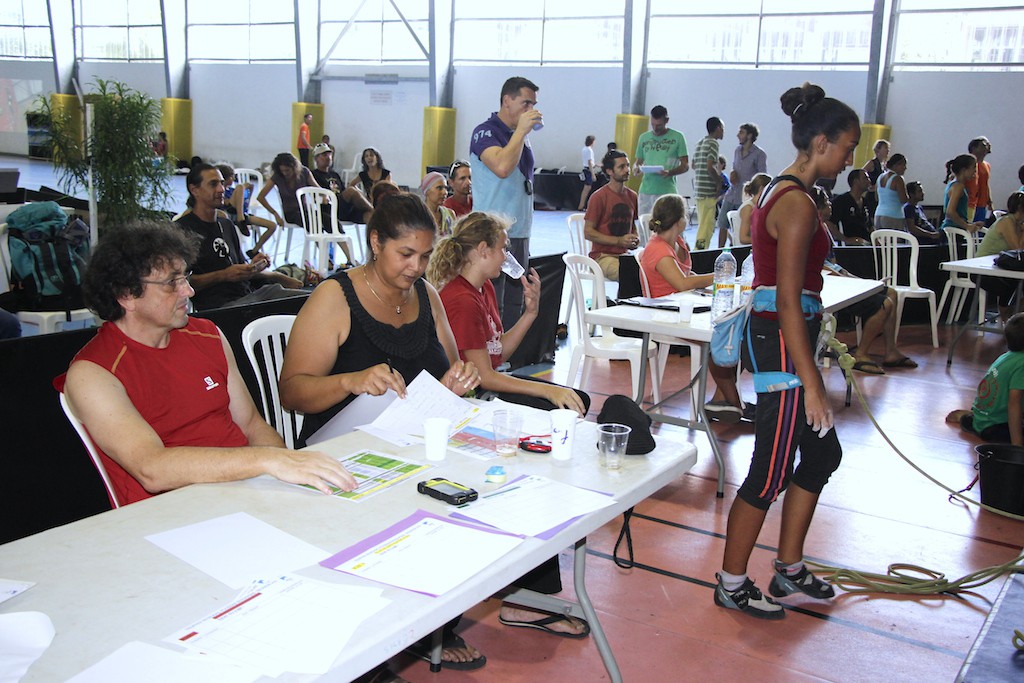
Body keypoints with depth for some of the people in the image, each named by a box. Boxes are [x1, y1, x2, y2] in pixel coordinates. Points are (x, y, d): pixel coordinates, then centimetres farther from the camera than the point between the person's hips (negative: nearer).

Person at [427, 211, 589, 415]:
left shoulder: (485, 287, 9)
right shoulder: (462, 300, -23)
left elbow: (499, 352, 10)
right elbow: (484, 377, -22)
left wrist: (530, 312, -1)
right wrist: (546, 390, -22)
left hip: (493, 381, 10)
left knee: (580, 400, 4)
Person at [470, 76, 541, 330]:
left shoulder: (521, 135, 16)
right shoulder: (485, 132, -8)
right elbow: (502, 167, -27)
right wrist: (521, 130, -17)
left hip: (520, 233, 8)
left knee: (514, 304, 12)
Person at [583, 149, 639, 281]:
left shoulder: (632, 196, 12)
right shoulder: (599, 197, -7)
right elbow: (588, 232, -9)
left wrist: (635, 238, 4)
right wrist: (619, 241, -16)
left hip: (625, 254, 6)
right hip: (602, 256, -6)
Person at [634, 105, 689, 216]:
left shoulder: (677, 137, 2)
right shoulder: (643, 138, 13)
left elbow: (685, 165, 1)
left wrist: (670, 172, -18)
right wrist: (638, 168, -5)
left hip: (667, 191, -4)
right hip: (645, 191, 4)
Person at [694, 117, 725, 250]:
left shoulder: (700, 143, 16)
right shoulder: (713, 143, -11)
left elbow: (694, 165, 21)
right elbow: (710, 167, -21)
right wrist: (719, 181, -9)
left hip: (698, 188, 9)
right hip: (709, 190, -9)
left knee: (703, 223, 16)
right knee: (706, 225, -7)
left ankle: (700, 249, 20)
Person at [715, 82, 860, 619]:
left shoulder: (782, 192, 13)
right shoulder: (798, 204, -18)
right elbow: (789, 300, -23)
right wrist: (810, 383, -22)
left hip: (774, 333, 11)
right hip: (784, 340, -11)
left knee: (822, 452, 20)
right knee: (771, 472, 1)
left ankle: (788, 570, 33)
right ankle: (731, 585, 17)